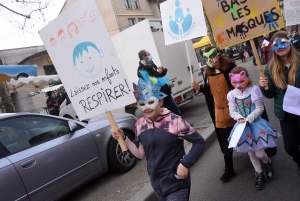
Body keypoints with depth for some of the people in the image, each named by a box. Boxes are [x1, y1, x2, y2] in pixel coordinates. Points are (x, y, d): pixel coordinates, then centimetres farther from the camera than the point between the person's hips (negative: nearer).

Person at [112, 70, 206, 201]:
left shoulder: (174, 121, -19)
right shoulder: (140, 125, -2)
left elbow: (199, 142, -13)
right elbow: (140, 154, 6)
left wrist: (185, 164, -19)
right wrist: (123, 138, -3)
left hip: (176, 184, -5)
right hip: (157, 185, 6)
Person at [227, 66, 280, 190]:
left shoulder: (254, 90, -12)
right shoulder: (232, 94, -4)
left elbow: (260, 108, -10)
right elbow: (232, 112, 1)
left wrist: (249, 119, -20)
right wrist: (240, 118, -18)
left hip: (256, 124, -3)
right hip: (243, 127, 3)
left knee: (259, 153, -3)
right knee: (251, 153, 14)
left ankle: (267, 162, 34)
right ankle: (259, 173, 35)